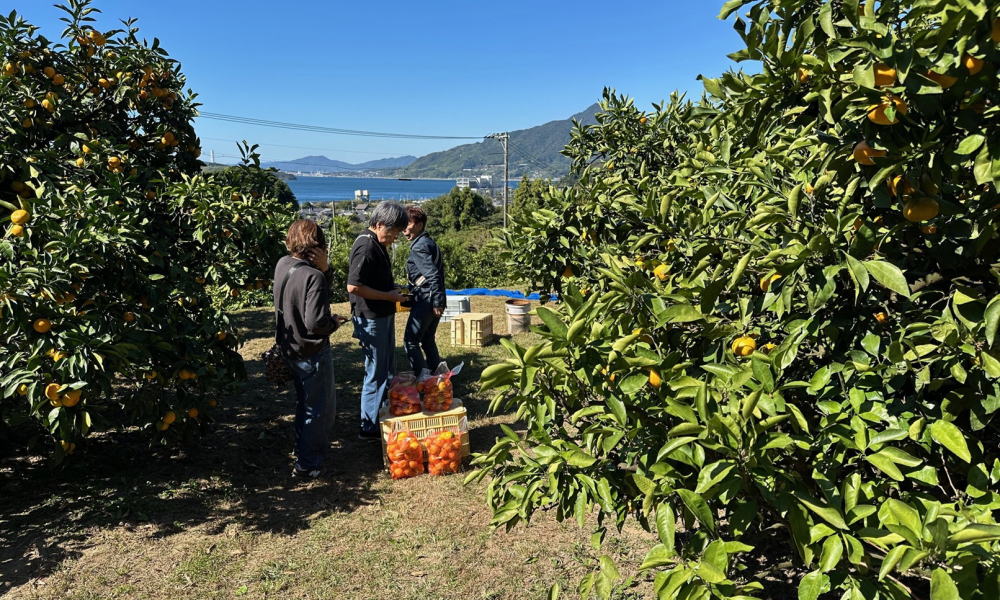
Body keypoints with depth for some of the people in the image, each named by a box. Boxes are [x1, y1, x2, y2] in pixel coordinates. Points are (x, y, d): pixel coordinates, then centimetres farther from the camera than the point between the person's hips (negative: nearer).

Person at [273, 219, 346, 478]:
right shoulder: (313, 277, -26)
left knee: (305, 401, 27)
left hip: (290, 346, 9)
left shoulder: (282, 265, -2)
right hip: (312, 350, -9)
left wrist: (324, 268, -12)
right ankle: (306, 464, 17)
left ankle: (305, 448, 44)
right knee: (319, 408, 8)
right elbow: (315, 322, -29)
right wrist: (334, 322, -11)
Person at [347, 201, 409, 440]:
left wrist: (394, 291, 8)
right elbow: (353, 286, -27)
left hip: (384, 316, 10)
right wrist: (389, 296, -20)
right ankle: (369, 427, 12)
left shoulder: (378, 244, 11)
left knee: (386, 371, 19)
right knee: (376, 375, 0)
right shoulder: (366, 246, -20)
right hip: (371, 319, -10)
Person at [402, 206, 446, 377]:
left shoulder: (419, 247, -14)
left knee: (410, 341, -3)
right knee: (428, 340, 17)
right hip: (435, 300, 10)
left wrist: (437, 303, -23)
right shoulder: (429, 242, 15)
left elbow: (433, 275, -22)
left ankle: (424, 379, -3)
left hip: (425, 301, -10)